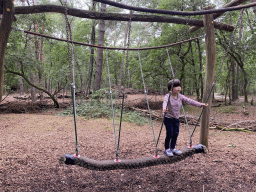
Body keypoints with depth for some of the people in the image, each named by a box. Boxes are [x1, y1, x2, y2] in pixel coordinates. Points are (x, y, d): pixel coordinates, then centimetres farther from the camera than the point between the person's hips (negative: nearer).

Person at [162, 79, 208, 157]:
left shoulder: (180, 96, -2)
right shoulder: (168, 96, -20)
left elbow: (189, 101, -4)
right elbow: (165, 102, -40)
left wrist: (200, 104, -10)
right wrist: (164, 109, -63)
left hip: (176, 118, 6)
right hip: (168, 118, -5)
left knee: (176, 133, 6)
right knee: (169, 134, -5)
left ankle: (172, 148, 23)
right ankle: (166, 149, 12)